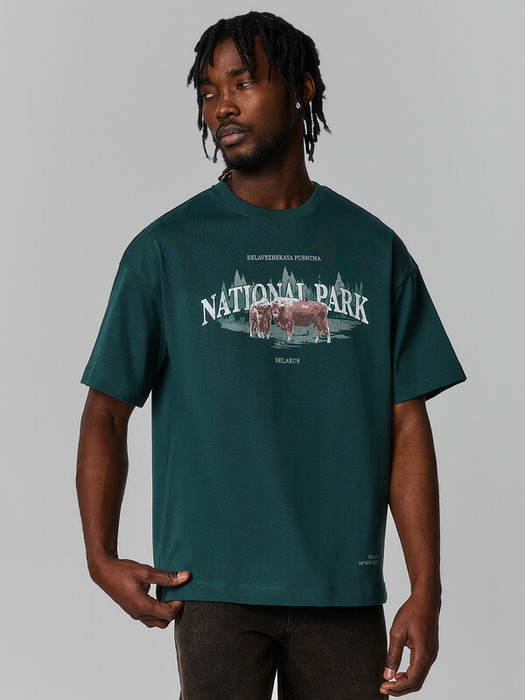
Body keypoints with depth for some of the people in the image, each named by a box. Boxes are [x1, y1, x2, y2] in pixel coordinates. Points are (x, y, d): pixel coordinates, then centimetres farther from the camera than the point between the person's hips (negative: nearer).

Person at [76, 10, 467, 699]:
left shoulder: (373, 250, 7)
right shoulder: (167, 249, 3)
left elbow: (407, 425, 5)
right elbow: (106, 413, 4)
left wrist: (427, 589, -2)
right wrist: (102, 557, -8)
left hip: (345, 589, 2)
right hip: (215, 585, -1)